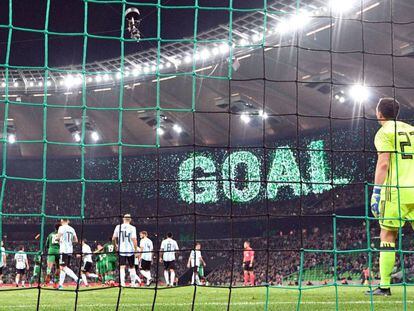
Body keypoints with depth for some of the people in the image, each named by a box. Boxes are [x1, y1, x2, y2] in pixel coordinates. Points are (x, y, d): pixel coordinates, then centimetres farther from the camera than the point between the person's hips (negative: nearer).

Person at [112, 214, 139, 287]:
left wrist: (116, 245, 26)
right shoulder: (132, 228, -7)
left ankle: (122, 282, -16)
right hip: (130, 250, -1)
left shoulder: (118, 227, 1)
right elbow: (134, 240, -13)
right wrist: (136, 250, -6)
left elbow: (113, 238, 8)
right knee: (132, 267, 15)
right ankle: (133, 282, 18)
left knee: (122, 267, -2)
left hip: (121, 250, 1)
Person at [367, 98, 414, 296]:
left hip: (396, 190, -5)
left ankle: (385, 286, -1)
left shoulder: (384, 132, 1)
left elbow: (383, 164, -9)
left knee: (387, 236, 1)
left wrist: (376, 192, -9)